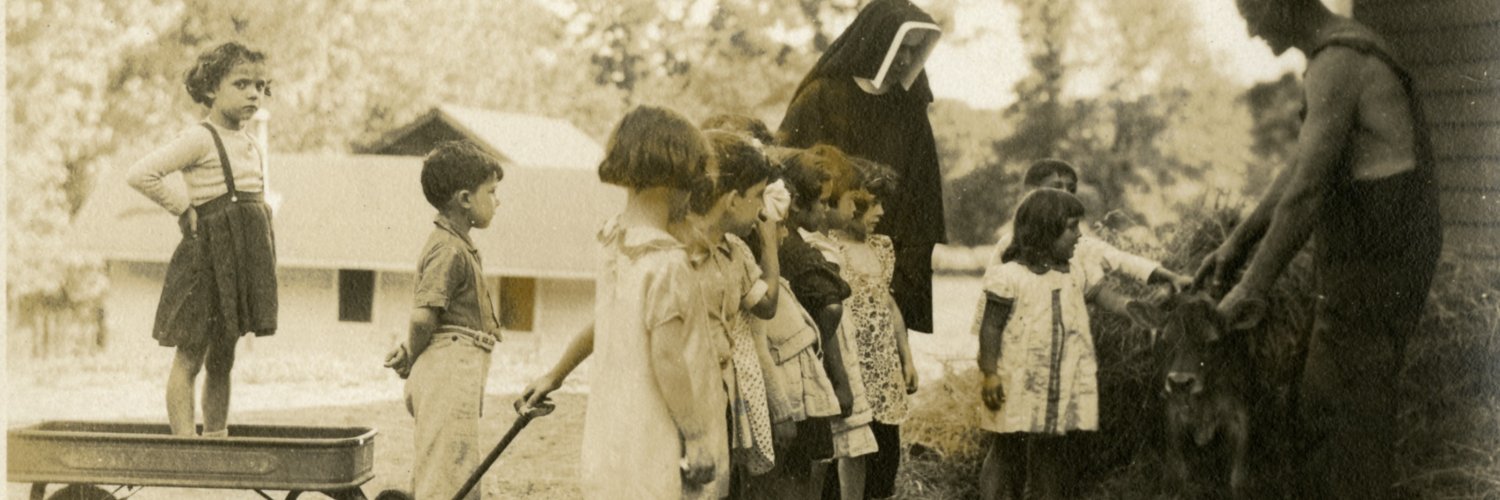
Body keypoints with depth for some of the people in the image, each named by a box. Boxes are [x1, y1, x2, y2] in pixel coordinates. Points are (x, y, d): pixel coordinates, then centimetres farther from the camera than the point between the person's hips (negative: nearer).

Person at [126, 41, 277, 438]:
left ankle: (217, 438, 17)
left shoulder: (252, 146, 14)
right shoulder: (200, 140, -11)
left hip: (245, 257, 8)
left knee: (222, 360, 12)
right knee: (190, 358, -4)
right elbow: (140, 175, -20)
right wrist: (184, 208, -12)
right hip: (208, 253, -8)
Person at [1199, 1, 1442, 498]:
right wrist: (1237, 243, 20)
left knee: (1344, 413, -6)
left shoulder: (1338, 63, -17)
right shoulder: (1348, 54, 16)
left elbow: (1305, 191, -21)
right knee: (1318, 405, 15)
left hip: (1375, 260, -10)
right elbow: (1297, 171, 22)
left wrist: (1253, 286, -16)